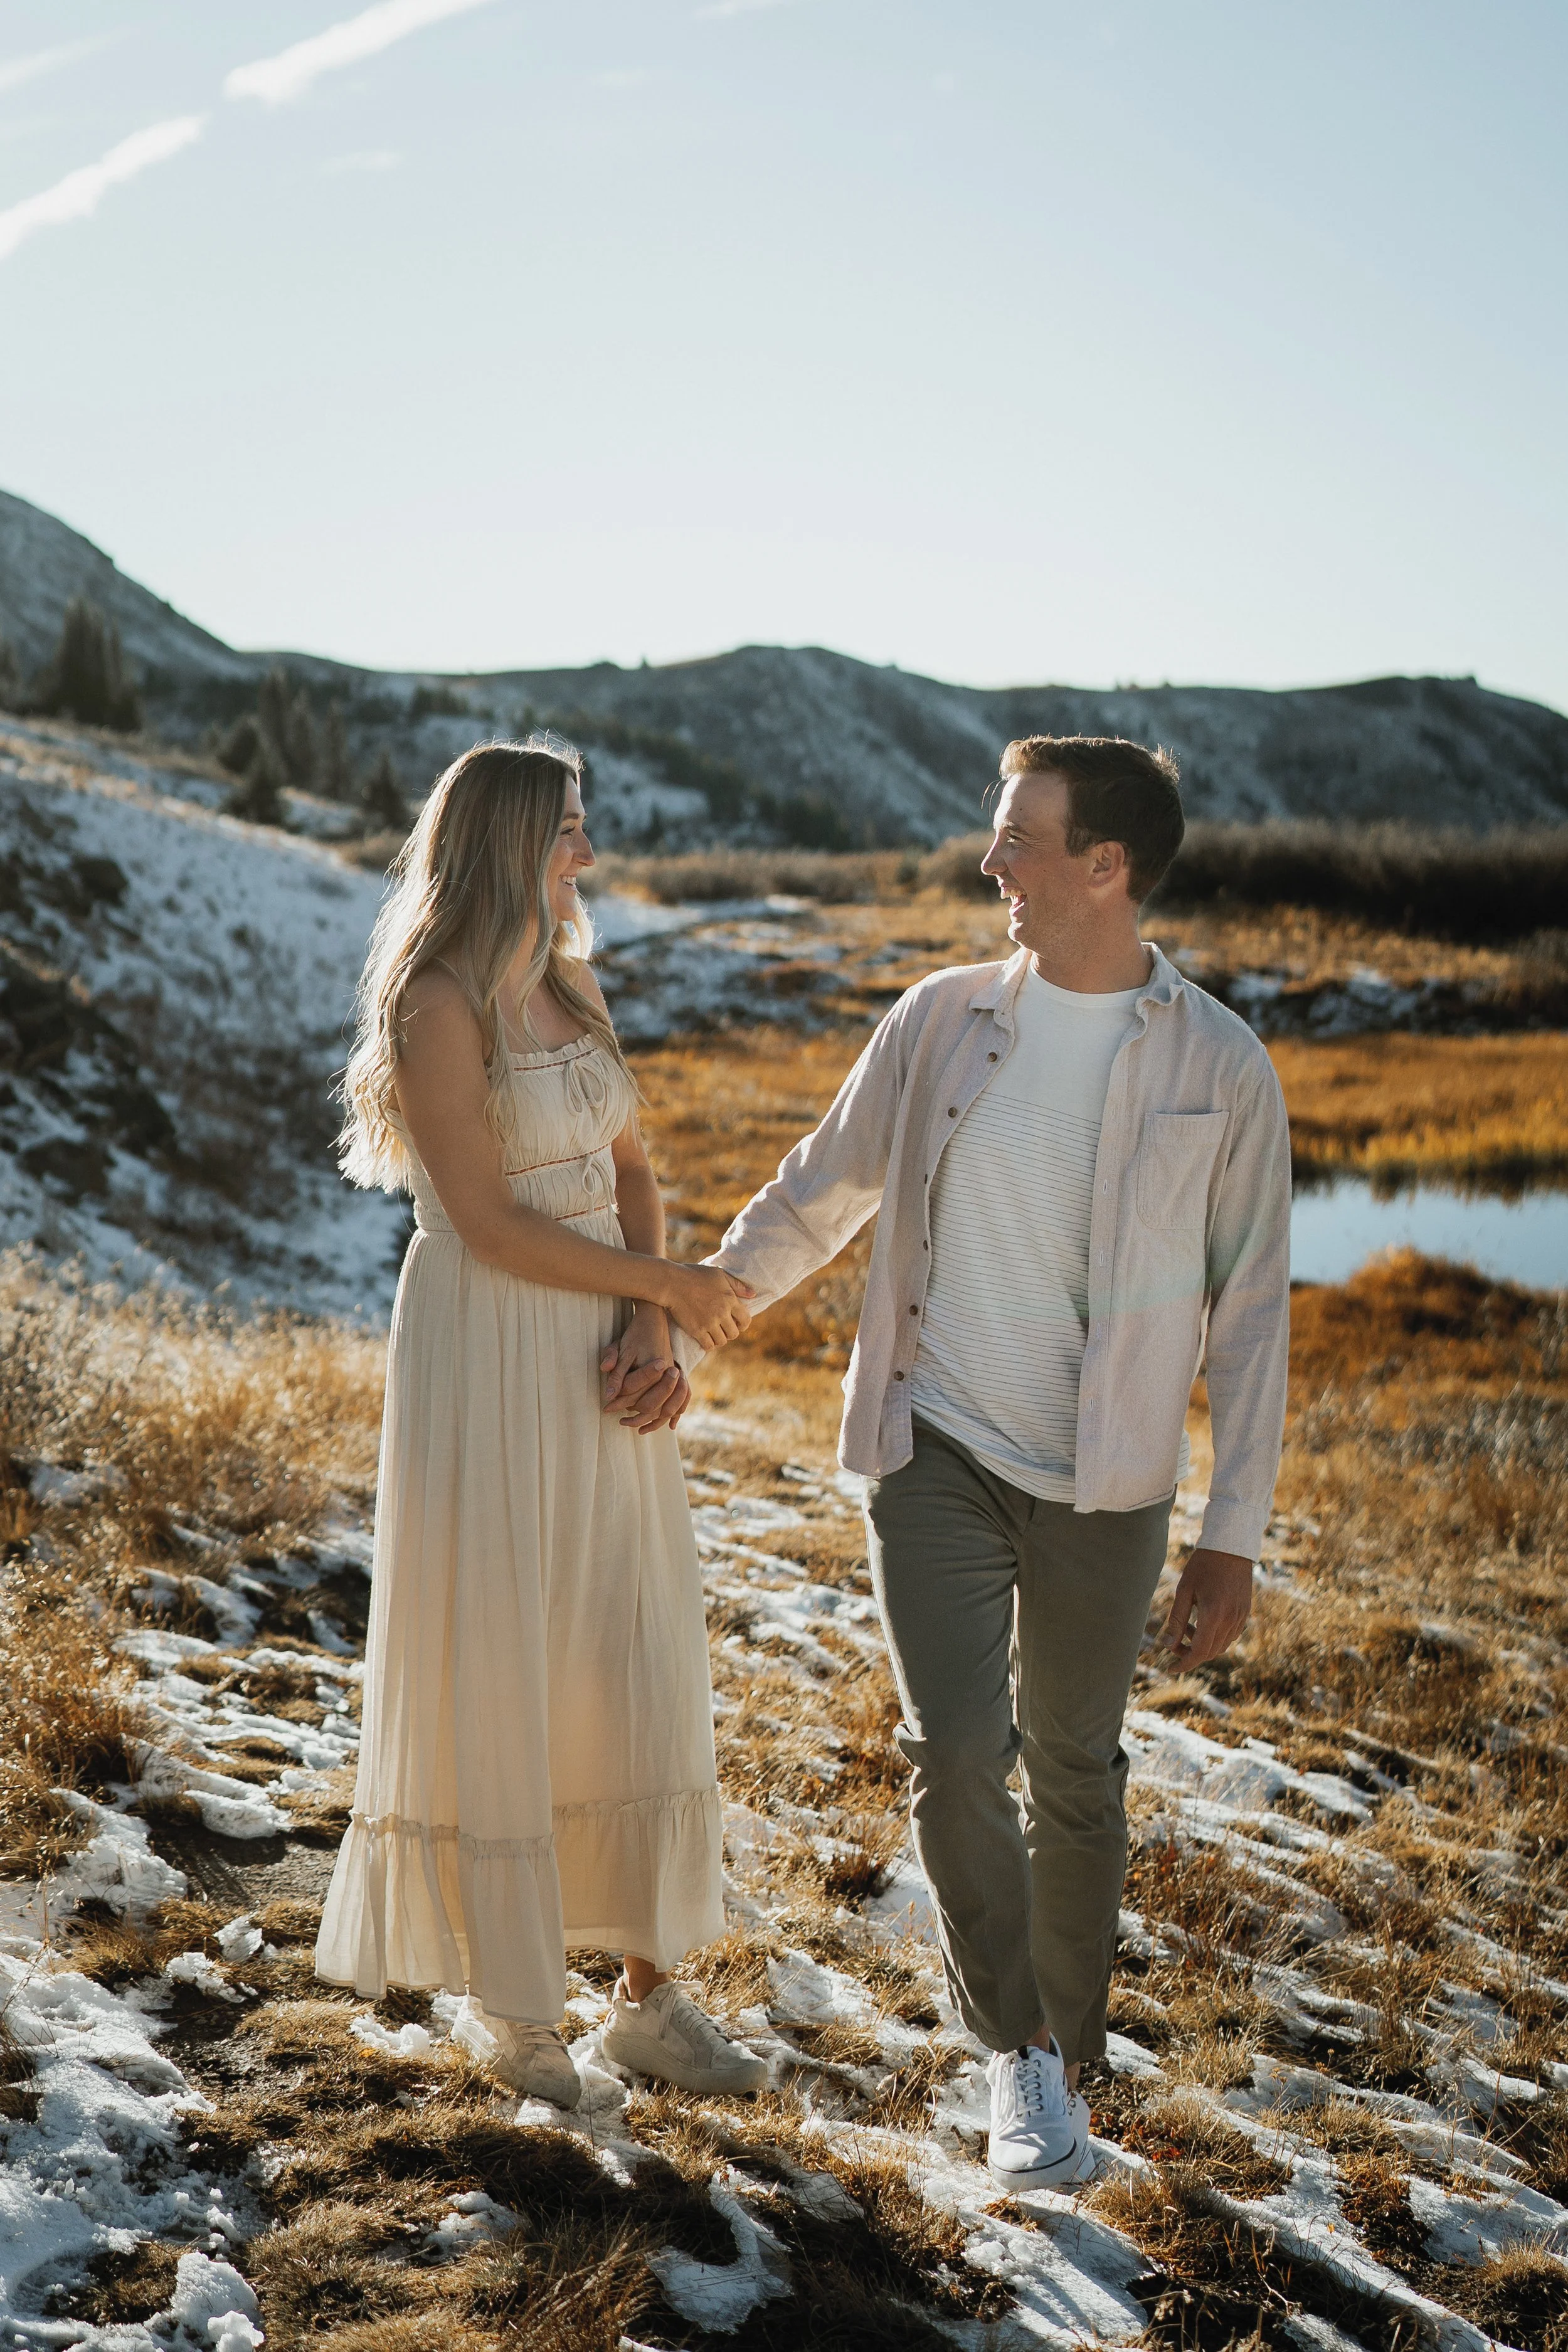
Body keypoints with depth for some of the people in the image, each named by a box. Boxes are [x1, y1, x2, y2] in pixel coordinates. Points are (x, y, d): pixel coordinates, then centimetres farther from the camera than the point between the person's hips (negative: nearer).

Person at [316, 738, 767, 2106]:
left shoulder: (573, 984, 10)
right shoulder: (440, 1006, -14)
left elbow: (631, 1170, 10)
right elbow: (491, 1225, -18)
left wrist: (652, 1327, -6)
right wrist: (674, 1289, -10)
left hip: (600, 1368, 8)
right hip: (486, 1361, -8)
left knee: (637, 1671, 11)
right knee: (492, 1675, 4)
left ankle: (651, 1994, 23)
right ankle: (521, 2014, 18)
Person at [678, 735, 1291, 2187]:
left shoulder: (1221, 1069, -6)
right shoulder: (940, 1021, 0)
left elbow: (1250, 1310, -2)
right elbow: (820, 1194, 14)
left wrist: (1234, 1535, -4)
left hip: (1103, 1482, -1)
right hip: (937, 1449, 1)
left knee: (1073, 1773, 11)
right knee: (955, 1755, -11)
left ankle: (1066, 2055, 32)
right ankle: (1019, 2056, 8)